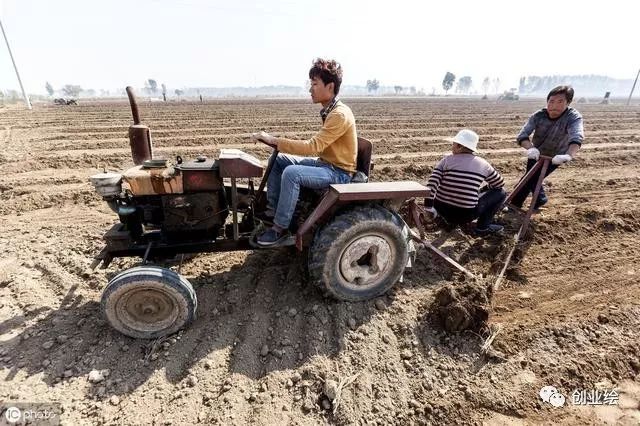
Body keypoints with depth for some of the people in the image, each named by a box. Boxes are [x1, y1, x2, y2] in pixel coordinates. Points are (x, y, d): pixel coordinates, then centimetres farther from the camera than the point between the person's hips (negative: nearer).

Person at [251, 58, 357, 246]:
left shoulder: (340, 114, -22)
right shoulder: (329, 111, 8)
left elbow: (313, 146, -29)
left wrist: (275, 140, -26)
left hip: (338, 172, -10)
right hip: (325, 162, 10)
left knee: (291, 173, -31)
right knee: (278, 159, 5)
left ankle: (280, 228, -16)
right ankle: (272, 210, 8)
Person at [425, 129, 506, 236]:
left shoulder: (446, 160, 0)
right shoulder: (483, 164, 3)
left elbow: (432, 182, -12)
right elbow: (500, 184, 15)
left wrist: (428, 207, -10)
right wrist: (483, 189, 32)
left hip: (441, 210, 2)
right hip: (465, 215, -2)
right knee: (500, 193, 17)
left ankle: (449, 219, 23)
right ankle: (483, 226, 14)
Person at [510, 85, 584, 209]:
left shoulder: (574, 117, -29)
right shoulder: (538, 115, -22)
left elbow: (577, 137, -46)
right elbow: (522, 135, -33)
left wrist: (569, 155, -67)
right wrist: (530, 148, -53)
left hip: (554, 158, -4)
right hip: (536, 154, 4)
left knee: (530, 180, -9)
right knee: (531, 179, 20)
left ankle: (514, 205, 12)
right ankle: (541, 198, 49)